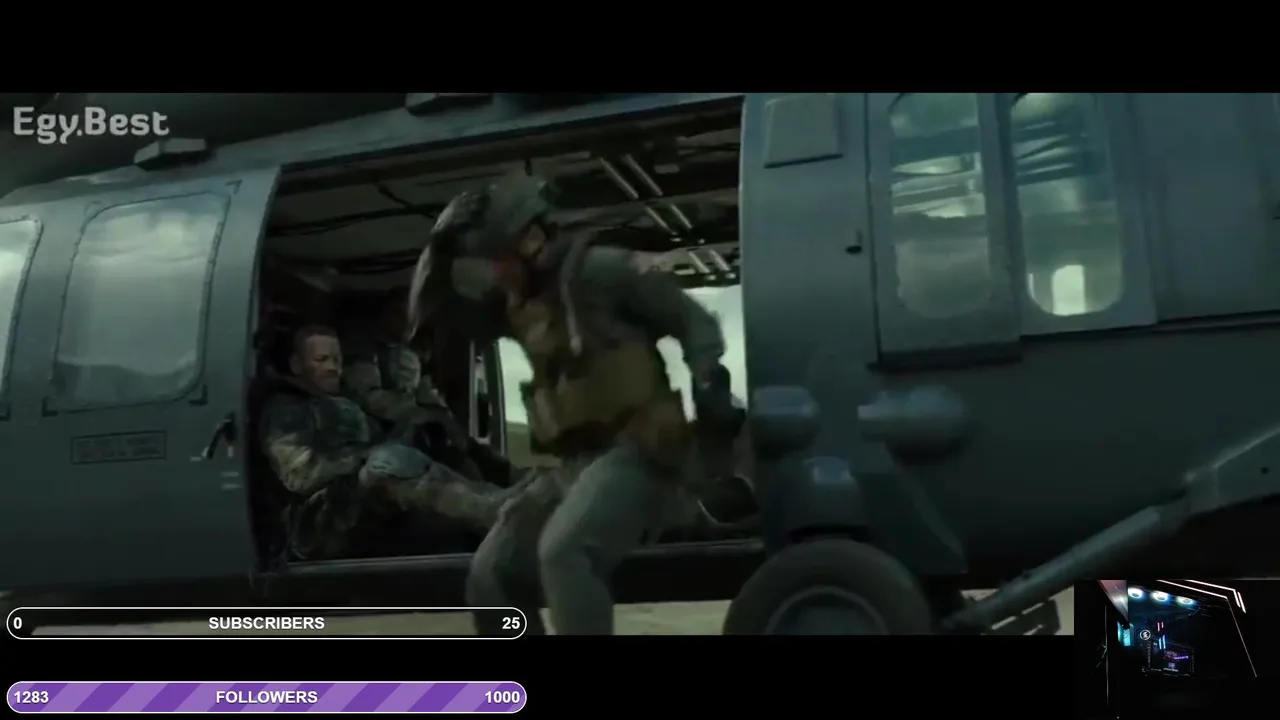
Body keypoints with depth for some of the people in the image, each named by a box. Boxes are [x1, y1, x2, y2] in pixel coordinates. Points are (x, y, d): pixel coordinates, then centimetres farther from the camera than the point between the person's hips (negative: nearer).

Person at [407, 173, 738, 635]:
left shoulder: (598, 269, -6)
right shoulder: (519, 303, 16)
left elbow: (691, 318, -5)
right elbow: (429, 307, 20)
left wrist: (707, 380, -22)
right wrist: (443, 248, 3)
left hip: (635, 452, -9)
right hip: (578, 464, 9)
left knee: (562, 551, -32)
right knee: (493, 573, 8)